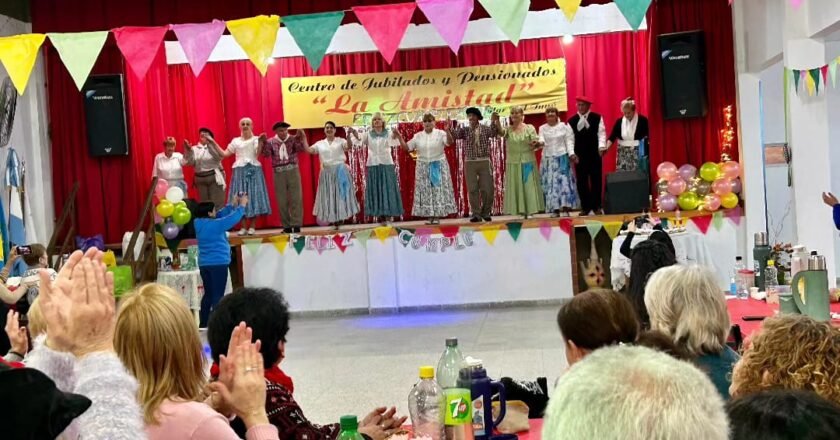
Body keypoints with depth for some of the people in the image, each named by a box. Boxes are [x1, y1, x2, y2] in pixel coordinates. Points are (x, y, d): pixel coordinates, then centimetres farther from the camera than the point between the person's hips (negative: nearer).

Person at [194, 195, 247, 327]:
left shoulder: (199, 223, 6)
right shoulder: (214, 225, -18)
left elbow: (220, 215, 13)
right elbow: (232, 218, -15)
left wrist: (233, 206, 9)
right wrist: (242, 206, -3)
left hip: (204, 264, 8)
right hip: (218, 263, -8)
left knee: (208, 293, 15)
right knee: (218, 295, -5)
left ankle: (203, 323, 19)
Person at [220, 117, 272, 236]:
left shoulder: (256, 139, 5)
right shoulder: (236, 141, 15)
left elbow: (258, 153, -10)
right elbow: (225, 154, 13)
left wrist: (261, 142, -24)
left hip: (253, 170, -2)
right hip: (239, 171, 3)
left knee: (253, 196, -5)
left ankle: (252, 227, 1)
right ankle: (243, 227, 3)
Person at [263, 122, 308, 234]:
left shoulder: (293, 139, 5)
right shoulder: (271, 141, 7)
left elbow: (302, 149, -9)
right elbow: (266, 154, -4)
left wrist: (300, 138, -23)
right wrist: (264, 143, -16)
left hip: (293, 171, -1)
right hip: (278, 173, 1)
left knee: (296, 198, -4)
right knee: (282, 201, 3)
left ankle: (296, 225, -1)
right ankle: (287, 226, 9)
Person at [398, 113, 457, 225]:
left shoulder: (440, 133, -4)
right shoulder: (418, 136, 6)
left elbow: (450, 142, -19)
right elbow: (407, 147, 8)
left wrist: (448, 131, -35)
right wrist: (400, 137, -5)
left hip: (438, 166, -3)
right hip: (423, 167, 3)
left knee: (438, 190, -3)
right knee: (425, 192, 1)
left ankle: (437, 216, 0)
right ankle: (430, 216, 5)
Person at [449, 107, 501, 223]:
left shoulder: (485, 128, 5)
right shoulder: (465, 130, 6)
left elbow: (494, 132, -15)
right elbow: (455, 134, -10)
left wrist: (494, 122, -32)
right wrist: (449, 128, -31)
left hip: (484, 161, 0)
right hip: (470, 163, 1)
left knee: (487, 189, 1)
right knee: (472, 189, 0)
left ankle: (486, 213, 17)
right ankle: (476, 214, 6)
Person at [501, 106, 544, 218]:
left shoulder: (529, 128, 3)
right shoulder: (508, 130, 5)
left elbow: (536, 143, -3)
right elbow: (500, 132, -17)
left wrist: (537, 144, -27)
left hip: (527, 162, -1)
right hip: (513, 163, 1)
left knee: (528, 186, -1)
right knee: (515, 187, 1)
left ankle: (529, 210, 3)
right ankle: (518, 210, 6)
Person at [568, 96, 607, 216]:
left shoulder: (597, 118, 2)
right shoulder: (572, 121, 3)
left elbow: (601, 133, -4)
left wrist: (602, 147, -20)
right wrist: (572, 153, -10)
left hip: (594, 154, -1)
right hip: (579, 156, 1)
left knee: (596, 181, 4)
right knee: (582, 182, 4)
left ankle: (596, 206, 13)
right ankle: (585, 207, 12)